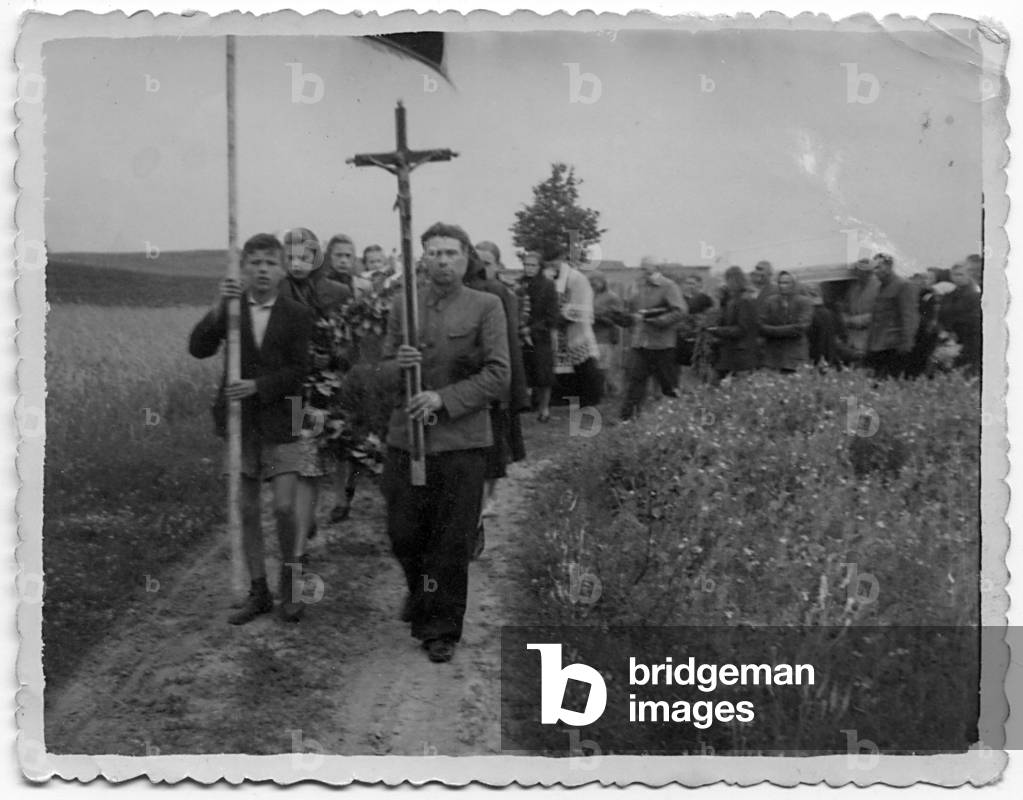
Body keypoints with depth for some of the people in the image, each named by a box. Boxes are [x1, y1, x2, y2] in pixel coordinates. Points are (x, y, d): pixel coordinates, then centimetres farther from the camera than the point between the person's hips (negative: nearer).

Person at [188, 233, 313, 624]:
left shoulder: (297, 314, -1)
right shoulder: (230, 309, 3)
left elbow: (299, 370, -5)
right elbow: (198, 348, -11)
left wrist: (257, 386, -18)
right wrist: (219, 308, -24)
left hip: (279, 421, -2)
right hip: (239, 421, 2)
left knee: (284, 507, -10)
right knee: (246, 511, 8)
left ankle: (290, 573, 15)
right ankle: (258, 590, 20)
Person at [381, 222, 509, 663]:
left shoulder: (486, 306, -1)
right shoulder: (403, 304, 9)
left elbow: (498, 374, -7)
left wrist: (444, 398, -17)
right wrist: (397, 365, -13)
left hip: (461, 440, -3)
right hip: (405, 437, 3)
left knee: (452, 542, 2)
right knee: (403, 534, 10)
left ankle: (442, 629, 18)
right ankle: (420, 592, 41)